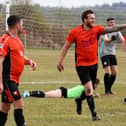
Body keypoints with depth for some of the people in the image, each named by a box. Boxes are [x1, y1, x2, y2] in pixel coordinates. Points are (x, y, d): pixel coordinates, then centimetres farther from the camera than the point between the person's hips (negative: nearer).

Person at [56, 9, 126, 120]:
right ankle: (94, 114, 0)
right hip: (82, 65, -4)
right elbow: (66, 46, 0)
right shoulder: (75, 32, -9)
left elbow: (111, 29, -12)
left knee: (90, 90, 13)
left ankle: (79, 100, 45)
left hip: (93, 64, 4)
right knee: (89, 90, -12)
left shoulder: (96, 29, -2)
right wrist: (60, 61, 0)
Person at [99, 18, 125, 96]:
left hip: (112, 54, 6)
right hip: (104, 54, -6)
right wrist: (111, 39, -45)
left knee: (115, 72, 1)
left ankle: (109, 89, 17)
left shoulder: (116, 32, 7)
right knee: (108, 72, -13)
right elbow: (106, 40, -26)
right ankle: (106, 91, -2)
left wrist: (116, 40, -24)